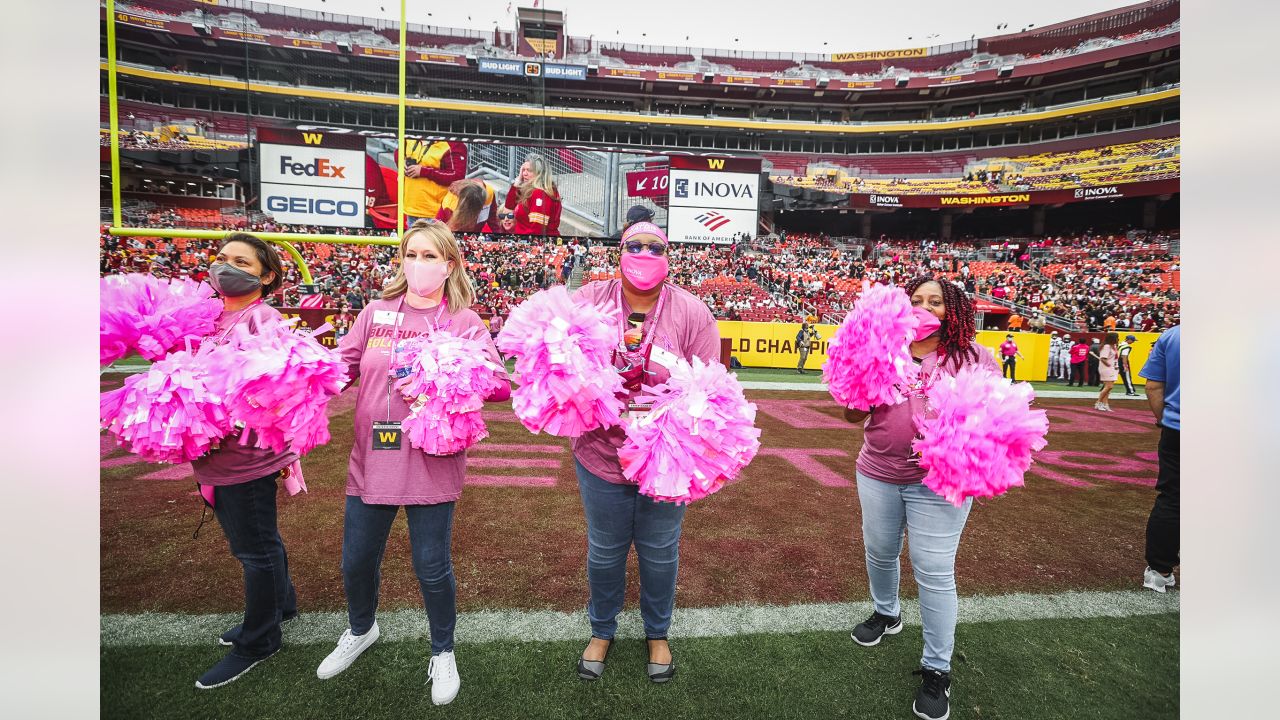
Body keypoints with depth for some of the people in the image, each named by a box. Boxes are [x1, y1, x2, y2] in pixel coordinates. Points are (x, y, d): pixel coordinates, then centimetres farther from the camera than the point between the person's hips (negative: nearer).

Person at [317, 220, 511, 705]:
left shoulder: (465, 323, -3)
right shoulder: (376, 313, 6)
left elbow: (498, 384, -13)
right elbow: (342, 365, 6)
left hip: (432, 464, -3)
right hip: (371, 461, 4)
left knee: (431, 567, 7)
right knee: (357, 560, 18)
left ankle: (443, 652, 35)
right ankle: (361, 630, 51)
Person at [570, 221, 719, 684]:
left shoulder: (692, 312, -8)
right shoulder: (588, 301, -6)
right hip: (600, 458, 1)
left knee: (660, 553, 19)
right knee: (604, 552, 20)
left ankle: (657, 633, 46)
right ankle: (602, 631, 46)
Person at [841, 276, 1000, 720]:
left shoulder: (973, 358, -3)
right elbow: (853, 415, 2)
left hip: (940, 482, -3)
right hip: (877, 474, 3)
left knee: (934, 572, 1)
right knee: (880, 552, 20)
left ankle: (936, 670, 18)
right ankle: (886, 613, 49)